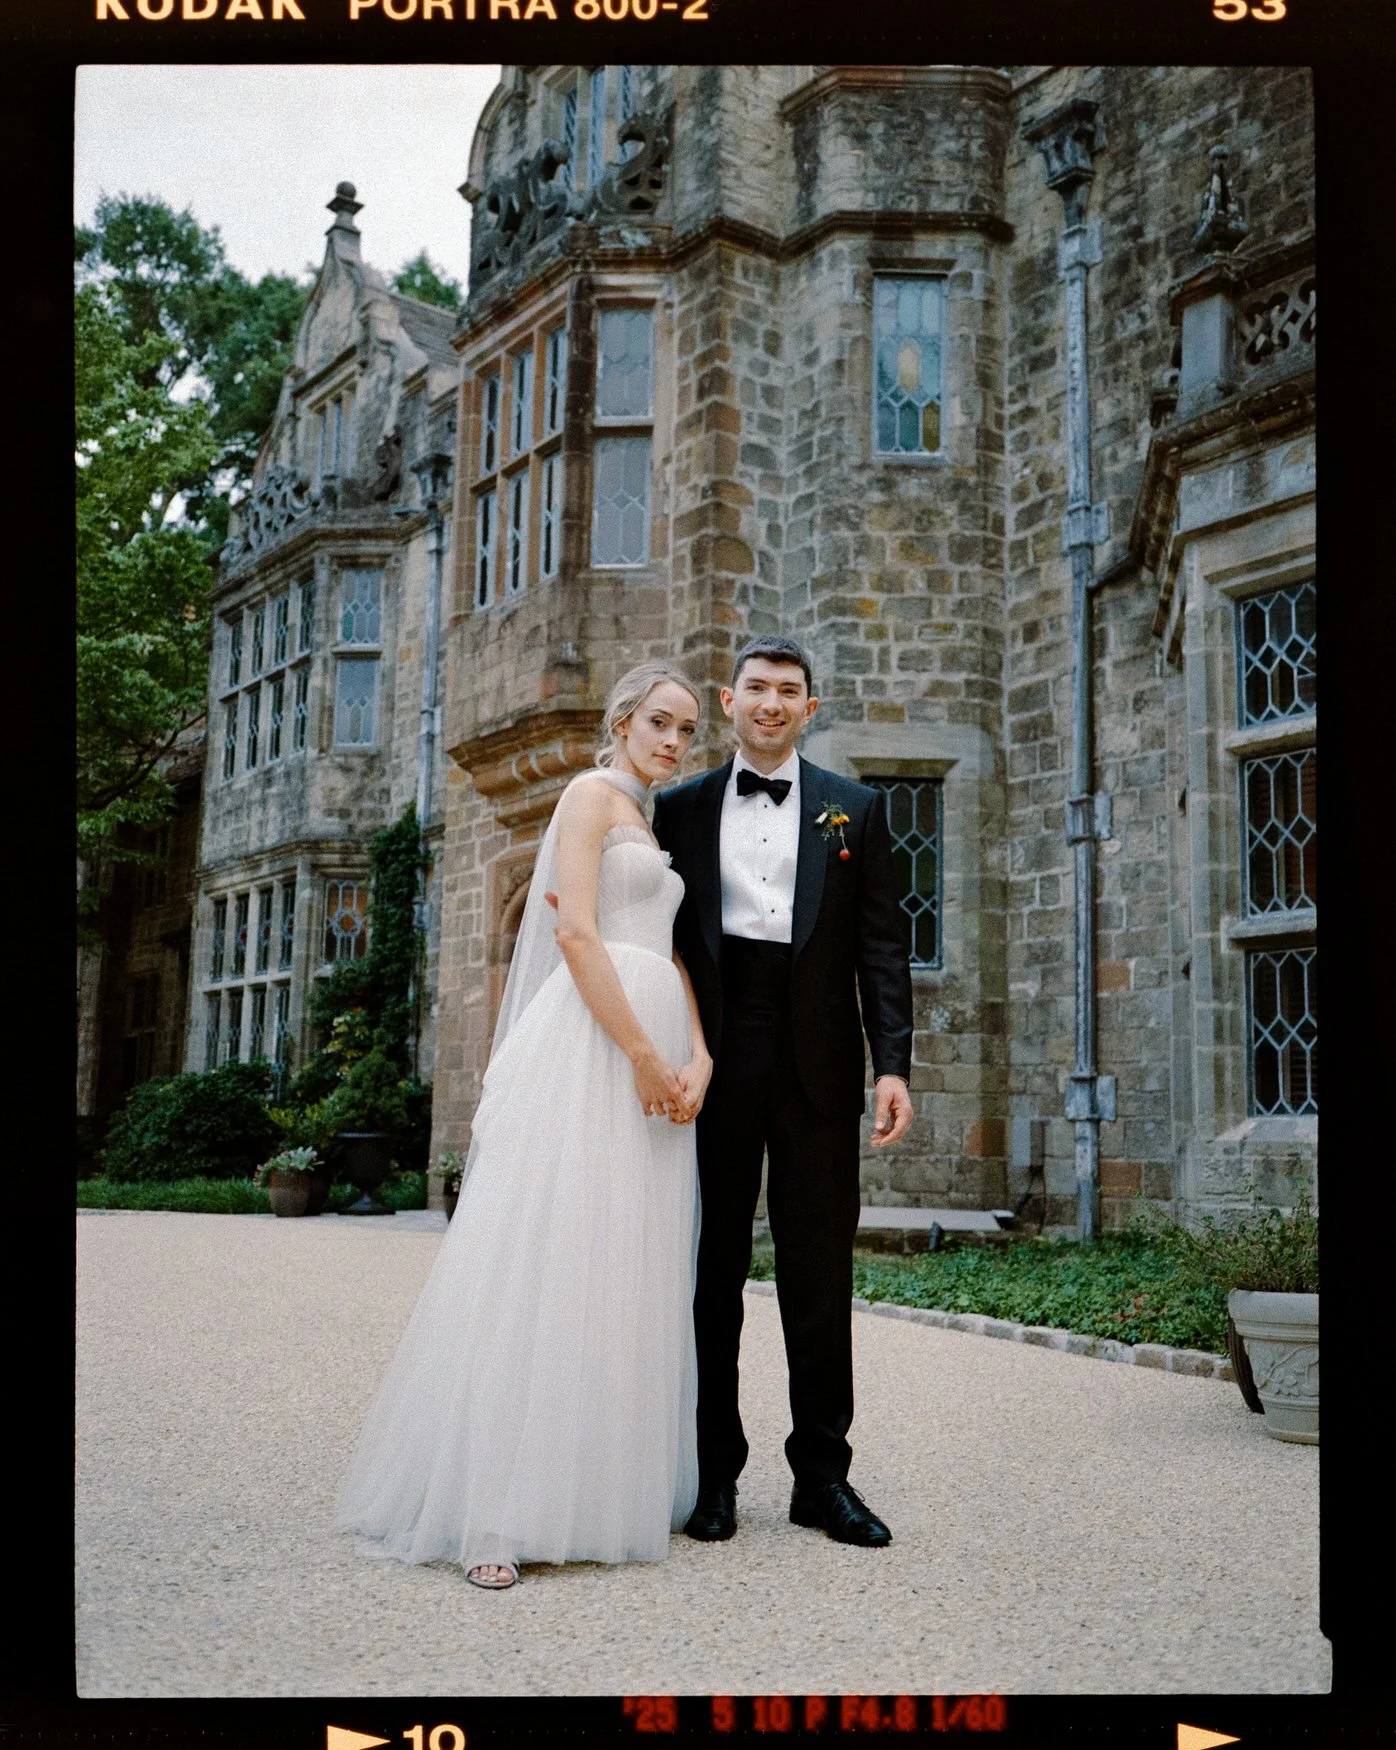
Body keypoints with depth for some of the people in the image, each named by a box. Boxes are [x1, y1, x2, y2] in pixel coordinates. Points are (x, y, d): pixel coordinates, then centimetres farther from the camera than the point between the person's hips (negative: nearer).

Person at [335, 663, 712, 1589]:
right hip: (592, 1044, -9)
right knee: (549, 1256, -10)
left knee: (632, 1270, 7)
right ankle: (497, 1509, -8)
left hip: (657, 1050, 9)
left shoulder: (653, 832, 24)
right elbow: (576, 933, -13)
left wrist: (697, 1058, -1)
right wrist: (644, 1055, -16)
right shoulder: (593, 793, -1)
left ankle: (607, 1485, 13)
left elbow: (671, 958, 16)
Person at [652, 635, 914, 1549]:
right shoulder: (681, 808, 11)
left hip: (817, 1062, 0)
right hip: (717, 1059, 0)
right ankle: (714, 1472, 17)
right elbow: (656, 933, 10)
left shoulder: (855, 809, 9)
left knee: (821, 1276, 5)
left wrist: (894, 1063, -5)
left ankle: (823, 1475, 16)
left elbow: (883, 943, 4)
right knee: (712, 1269, 6)